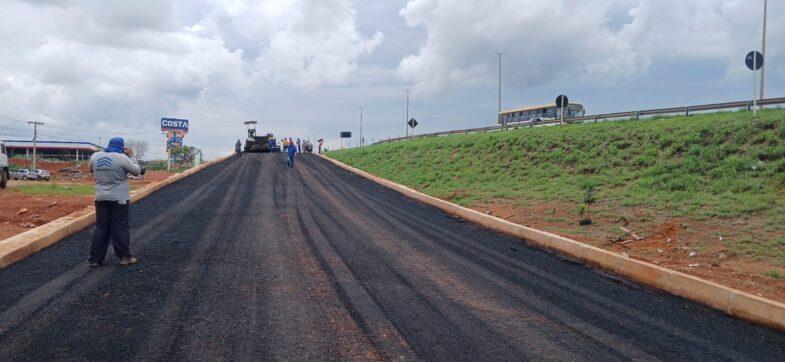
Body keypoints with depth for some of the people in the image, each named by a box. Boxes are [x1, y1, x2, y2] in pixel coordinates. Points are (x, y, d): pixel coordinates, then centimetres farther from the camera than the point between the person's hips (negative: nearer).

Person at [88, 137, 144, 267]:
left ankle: (95, 259, 11)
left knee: (100, 228, 10)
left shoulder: (95, 156, 2)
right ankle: (125, 257, 9)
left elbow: (91, 169, 22)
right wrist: (130, 156, 6)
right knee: (121, 228, 3)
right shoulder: (122, 158, -13)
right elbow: (137, 171, -6)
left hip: (101, 199, 5)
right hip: (119, 199, -5)